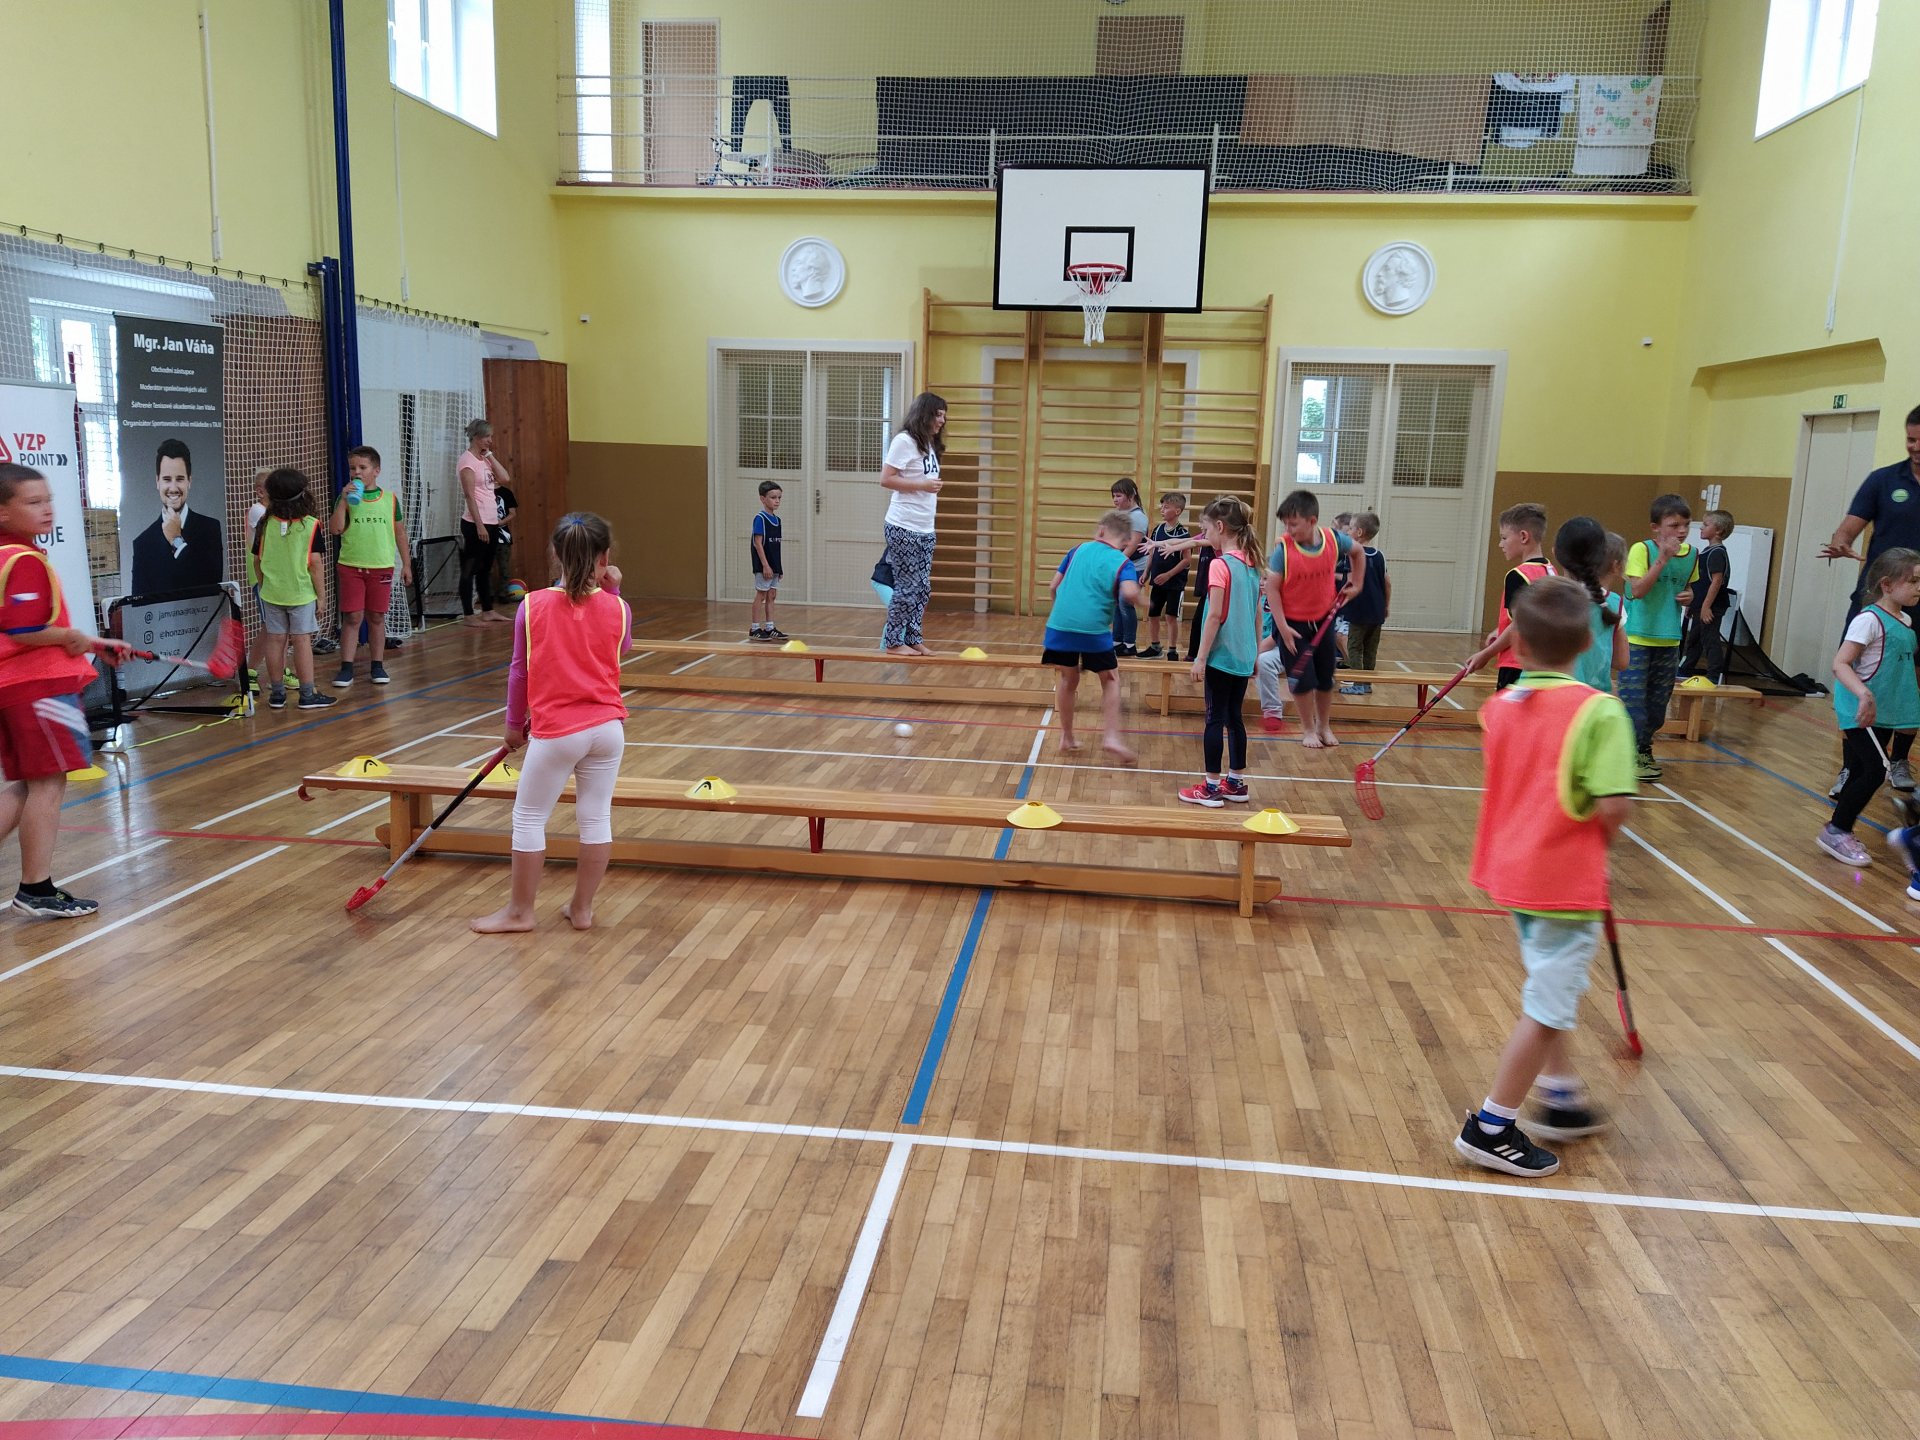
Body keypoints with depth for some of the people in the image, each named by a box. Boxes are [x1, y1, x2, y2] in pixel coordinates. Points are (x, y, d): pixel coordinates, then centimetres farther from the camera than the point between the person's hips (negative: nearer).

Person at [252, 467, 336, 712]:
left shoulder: (265, 524, -2)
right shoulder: (310, 525, -12)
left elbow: (258, 560, 6)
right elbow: (316, 563, -12)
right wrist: (321, 595, -3)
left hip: (272, 593, 3)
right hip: (302, 593, -3)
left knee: (275, 641, 9)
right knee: (302, 641, 0)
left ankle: (277, 694, 17)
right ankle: (307, 695, 3)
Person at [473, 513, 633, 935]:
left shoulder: (533, 606, -8)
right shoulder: (616, 609, -4)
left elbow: (520, 671, 0)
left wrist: (515, 723, 13)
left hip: (556, 730, -3)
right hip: (607, 726, 3)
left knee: (529, 817, 11)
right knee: (596, 817, 11)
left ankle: (519, 910, 20)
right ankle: (582, 908, 20)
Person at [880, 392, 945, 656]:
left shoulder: (930, 444, 14)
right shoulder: (905, 441, -10)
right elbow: (886, 479, -14)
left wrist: (932, 492, 7)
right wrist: (922, 486, -16)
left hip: (925, 529, 8)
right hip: (904, 528, -8)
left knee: (923, 589, 9)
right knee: (907, 588, -3)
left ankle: (913, 639, 18)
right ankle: (893, 642, 7)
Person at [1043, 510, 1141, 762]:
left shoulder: (1079, 550, 10)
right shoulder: (1122, 563, 0)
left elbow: (1054, 586, 14)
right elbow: (1130, 592, -20)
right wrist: (1136, 599, 3)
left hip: (1060, 625, 3)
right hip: (1094, 630, -3)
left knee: (1067, 679, 20)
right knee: (1110, 680, 14)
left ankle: (1066, 737, 27)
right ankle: (1112, 737, 1)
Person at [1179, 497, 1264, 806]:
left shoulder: (1220, 564, -15)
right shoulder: (1252, 564, 8)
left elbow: (1215, 615, -18)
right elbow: (1258, 613, 13)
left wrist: (1201, 658, -15)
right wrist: (1256, 652, 21)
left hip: (1222, 655, -7)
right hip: (1244, 656, 7)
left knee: (1216, 718, 0)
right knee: (1234, 717, 15)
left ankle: (1211, 787, 5)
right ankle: (1236, 782, 21)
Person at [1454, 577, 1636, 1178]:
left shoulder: (1498, 706, 0)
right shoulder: (1599, 711, -18)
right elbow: (1612, 805, -23)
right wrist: (1602, 841, -2)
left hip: (1513, 869, 7)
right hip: (1565, 881, -7)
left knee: (1552, 990, 26)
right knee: (1547, 1008, 5)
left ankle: (1560, 1097, 41)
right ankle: (1490, 1129, 12)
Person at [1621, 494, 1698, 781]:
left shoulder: (1691, 554, 5)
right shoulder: (1642, 550, -12)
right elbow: (1637, 590, -21)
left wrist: (1689, 596, -3)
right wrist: (1663, 559, -26)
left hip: (1669, 641, 6)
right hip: (1637, 639, -6)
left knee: (1658, 701, 13)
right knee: (1633, 698, -5)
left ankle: (1644, 748, 28)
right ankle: (1629, 754, 4)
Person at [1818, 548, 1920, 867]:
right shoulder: (1869, 619, -16)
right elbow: (1840, 664, -22)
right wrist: (1864, 693, -37)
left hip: (1886, 714, 8)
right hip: (1861, 713, -8)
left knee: (1862, 773, 12)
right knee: (1874, 771, -12)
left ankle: (1840, 832, 22)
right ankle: (1835, 831, 0)